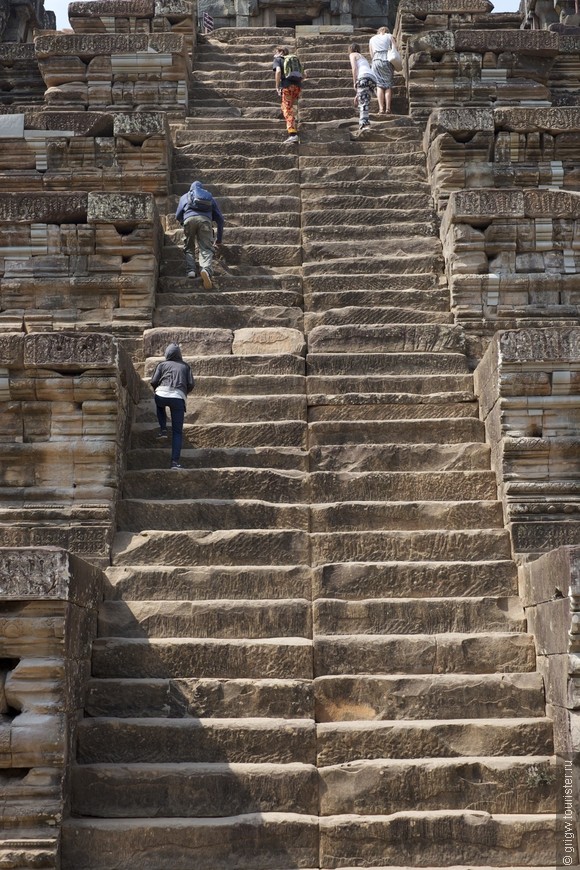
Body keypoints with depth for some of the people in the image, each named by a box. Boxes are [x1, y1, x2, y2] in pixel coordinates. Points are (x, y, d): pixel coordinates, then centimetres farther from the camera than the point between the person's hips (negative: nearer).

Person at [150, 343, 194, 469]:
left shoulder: (162, 365, 17)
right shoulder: (185, 366, 21)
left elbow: (153, 382, 7)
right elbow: (191, 384, 11)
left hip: (162, 395, 0)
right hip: (178, 398, 0)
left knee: (159, 404, 39)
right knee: (177, 431, 5)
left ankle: (163, 429, 20)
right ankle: (175, 462, -6)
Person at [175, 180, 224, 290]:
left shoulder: (185, 196, 34)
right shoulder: (210, 198, 35)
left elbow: (178, 216, 24)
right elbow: (220, 219, 30)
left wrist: (183, 223, 48)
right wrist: (218, 240, 36)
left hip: (189, 219, 0)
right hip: (205, 220, 0)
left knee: (189, 248, 13)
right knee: (206, 249, -7)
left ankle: (191, 270, -12)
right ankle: (206, 269, -36)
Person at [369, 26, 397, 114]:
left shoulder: (372, 39, 22)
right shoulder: (389, 36, 16)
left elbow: (371, 55, 17)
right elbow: (394, 49, 4)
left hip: (376, 60, 1)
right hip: (387, 60, -1)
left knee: (379, 85, -2)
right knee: (388, 85, 2)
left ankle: (381, 109, -12)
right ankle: (388, 108, -7)